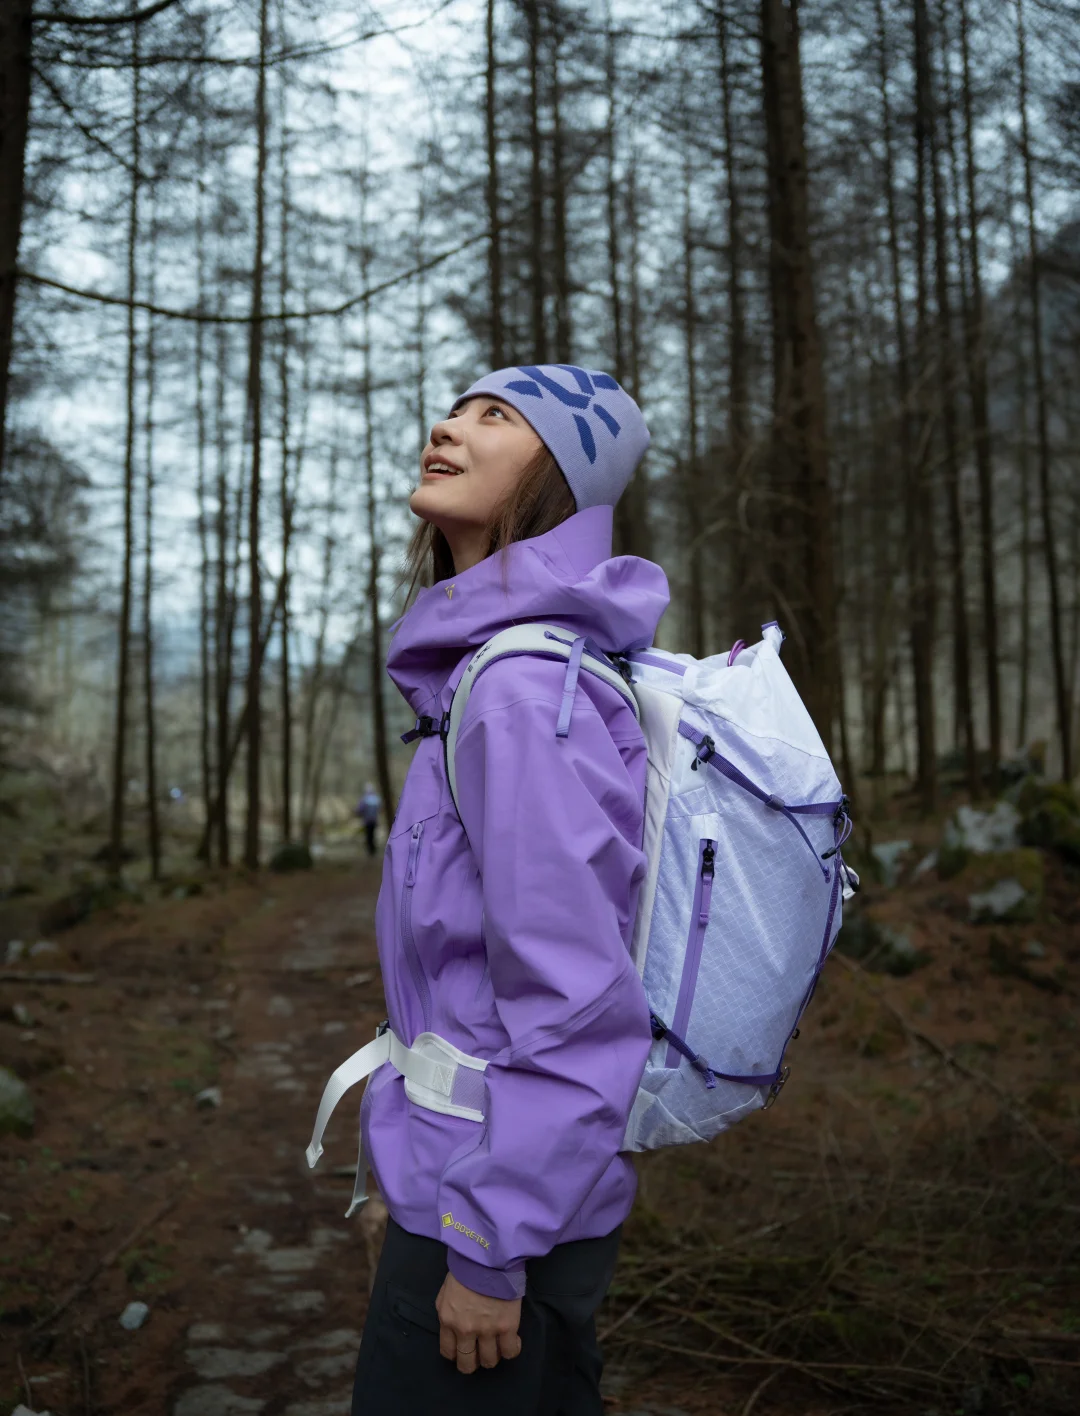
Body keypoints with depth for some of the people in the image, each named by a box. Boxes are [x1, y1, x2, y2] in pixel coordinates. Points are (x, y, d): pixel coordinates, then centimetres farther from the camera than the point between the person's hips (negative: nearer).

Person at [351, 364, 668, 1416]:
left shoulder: (526, 691, -23)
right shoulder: (482, 671, 7)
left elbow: (575, 1000, -25)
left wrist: (490, 1249, -18)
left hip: (501, 1199, -9)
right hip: (460, 1173, 9)